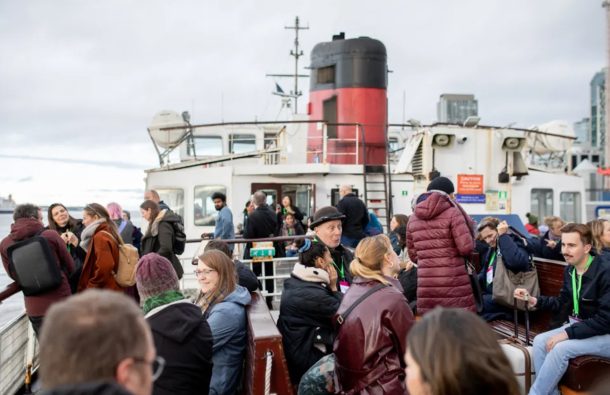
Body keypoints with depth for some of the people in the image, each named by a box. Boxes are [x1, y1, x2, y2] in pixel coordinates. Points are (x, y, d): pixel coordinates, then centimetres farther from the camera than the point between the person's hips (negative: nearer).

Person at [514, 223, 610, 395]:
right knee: (540, 341, -10)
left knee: (561, 348, -27)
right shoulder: (570, 270, 2)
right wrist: (534, 301, -6)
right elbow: (562, 302, 11)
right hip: (578, 326, 8)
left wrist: (568, 333, -26)